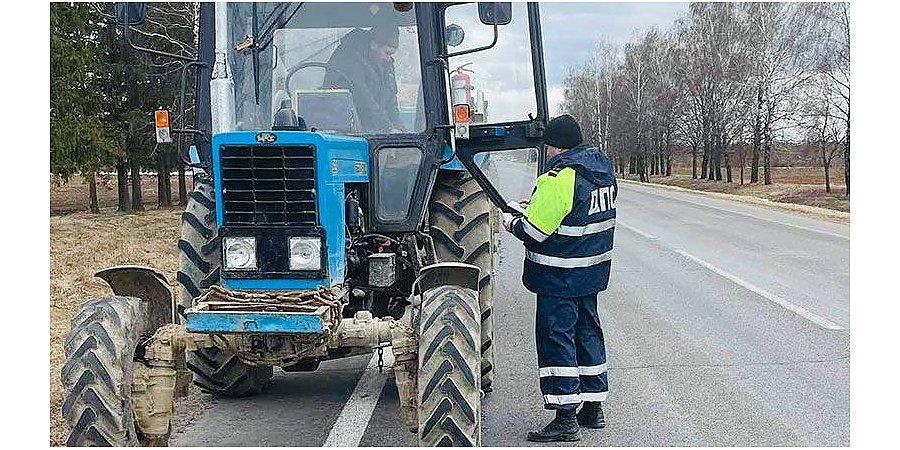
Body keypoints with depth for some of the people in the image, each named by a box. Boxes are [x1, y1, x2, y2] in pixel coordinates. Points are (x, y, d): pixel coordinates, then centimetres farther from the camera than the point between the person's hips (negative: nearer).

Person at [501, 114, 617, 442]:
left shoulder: (558, 179, -21)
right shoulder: (602, 168, 7)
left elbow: (534, 232, -21)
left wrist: (512, 222, -1)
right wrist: (537, 207, 15)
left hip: (559, 277, -9)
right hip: (592, 271, 9)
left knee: (556, 337, -2)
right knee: (588, 332, 17)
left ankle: (566, 418, -1)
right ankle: (593, 407, 26)